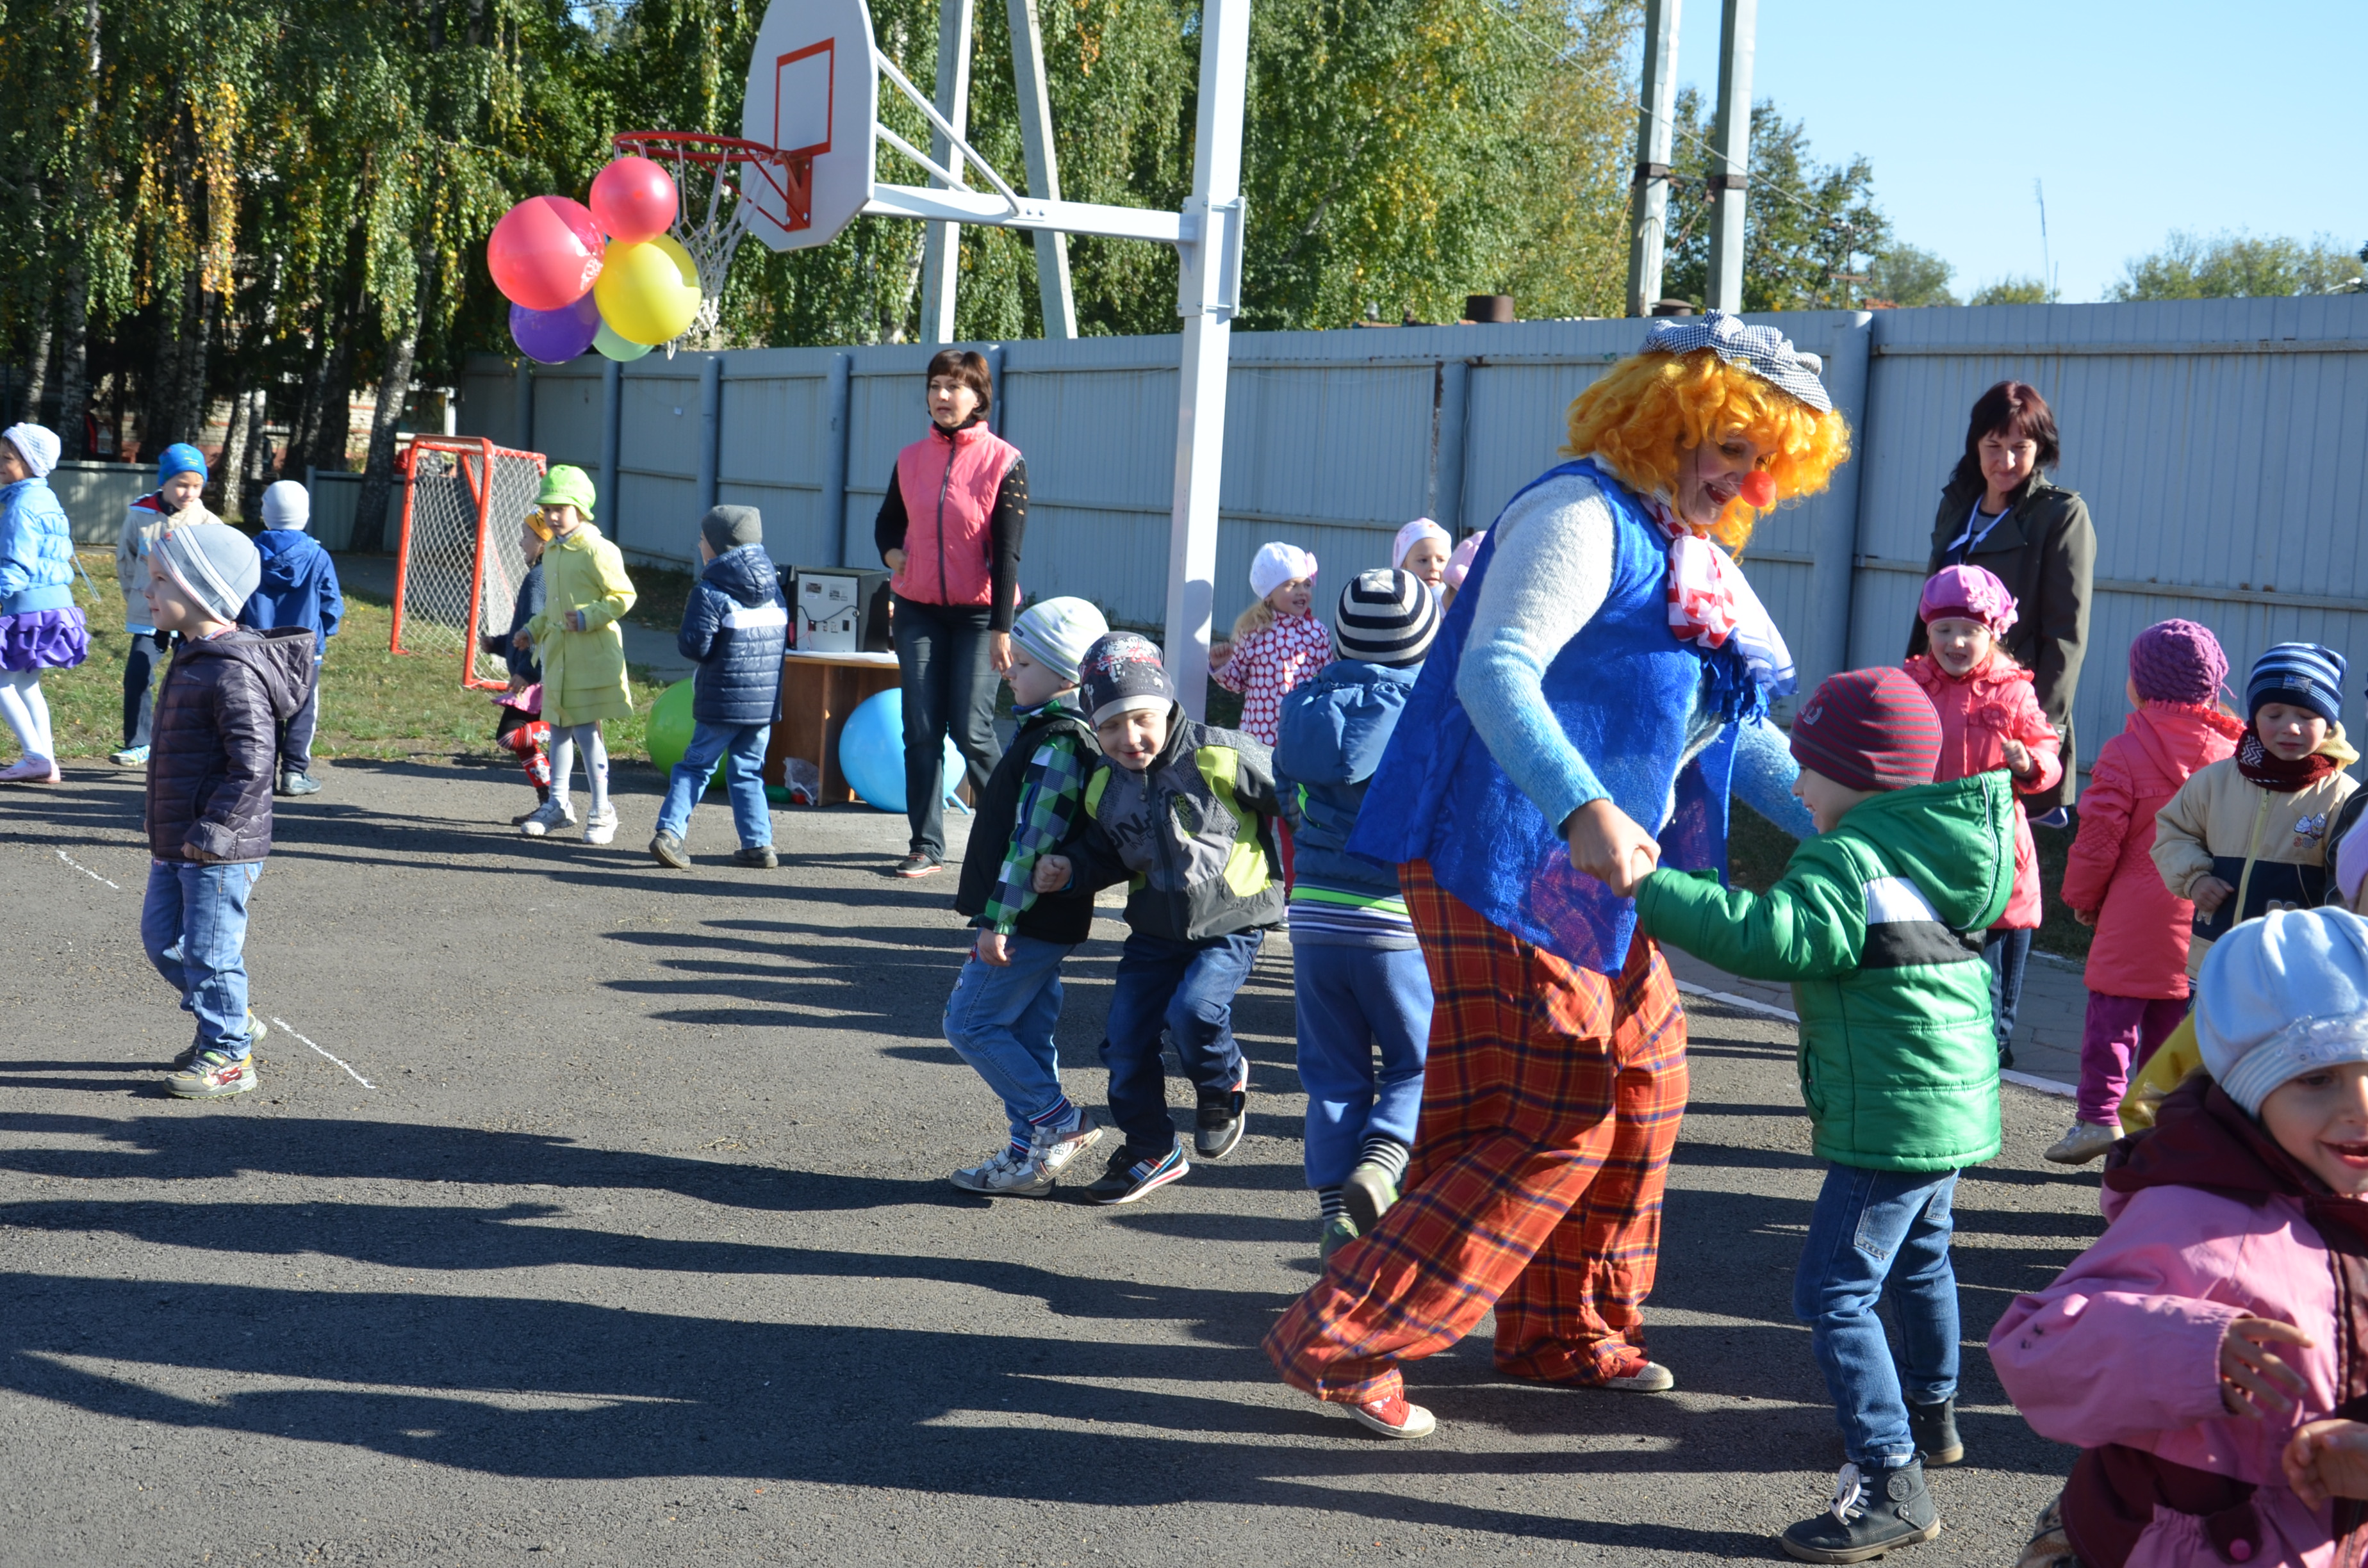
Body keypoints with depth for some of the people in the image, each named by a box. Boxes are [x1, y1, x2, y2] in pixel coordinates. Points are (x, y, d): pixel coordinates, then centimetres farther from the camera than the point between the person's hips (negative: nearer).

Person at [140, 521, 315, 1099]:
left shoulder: (233, 673, -22)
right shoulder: (193, 660, 10)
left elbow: (252, 763, -26)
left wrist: (210, 831, -23)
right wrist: (170, 833, 20)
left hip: (220, 852, -10)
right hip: (176, 845, 10)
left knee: (210, 950, -1)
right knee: (162, 938, 18)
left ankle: (228, 1056, 13)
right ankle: (231, 1020, 34)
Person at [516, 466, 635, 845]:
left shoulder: (597, 551, -14)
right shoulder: (552, 551, 14)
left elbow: (623, 596, -15)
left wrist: (587, 618, -23)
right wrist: (533, 631, 17)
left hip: (591, 658, -8)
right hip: (558, 654, 8)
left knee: (587, 730, -7)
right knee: (559, 728, 14)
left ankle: (602, 812, 3)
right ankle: (557, 804, 24)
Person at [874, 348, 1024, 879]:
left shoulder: (1003, 461, -6)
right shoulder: (911, 458, 6)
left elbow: (1007, 552, -8)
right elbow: (888, 520, 22)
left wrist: (1002, 628, -11)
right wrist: (892, 553, -1)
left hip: (978, 613, -4)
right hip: (918, 609, 4)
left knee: (971, 730, -6)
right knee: (921, 730, 0)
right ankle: (926, 846, 6)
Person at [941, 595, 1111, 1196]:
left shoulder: (1054, 746, -19)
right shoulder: (1051, 733, 15)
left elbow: (1033, 842, -23)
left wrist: (1000, 918, -23)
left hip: (1030, 922, -10)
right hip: (1049, 922, 10)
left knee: (971, 1023, -5)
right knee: (1027, 1037, 13)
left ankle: (1057, 1122, -3)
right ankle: (1032, 1154, 17)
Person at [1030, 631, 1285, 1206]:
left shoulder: (1222, 758, -19)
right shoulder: (1104, 787, -2)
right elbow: (1106, 855, 13)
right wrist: (1067, 869, -7)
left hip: (1230, 925, -5)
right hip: (1155, 931, 5)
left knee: (1192, 1011, -26)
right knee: (1125, 1039, 2)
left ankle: (1224, 1081, 9)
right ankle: (1150, 1151, 24)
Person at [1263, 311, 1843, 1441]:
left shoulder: (1696, 560, 18)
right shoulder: (1583, 516, -14)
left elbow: (1740, 738, 22)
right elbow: (1495, 672, -28)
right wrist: (1584, 809, -41)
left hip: (1597, 878, 10)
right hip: (1508, 863, -10)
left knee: (1637, 1091, 18)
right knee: (1552, 1124, -10)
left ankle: (1565, 1333, 35)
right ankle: (1340, 1341, -5)